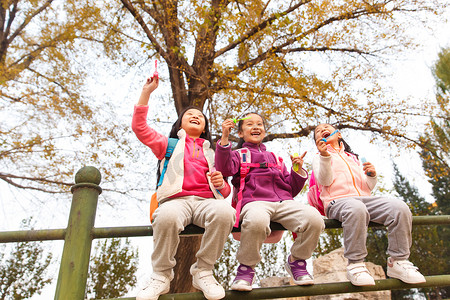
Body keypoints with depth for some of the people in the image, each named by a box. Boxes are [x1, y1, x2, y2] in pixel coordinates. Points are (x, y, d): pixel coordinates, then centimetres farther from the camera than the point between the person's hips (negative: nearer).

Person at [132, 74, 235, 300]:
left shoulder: (211, 154, 30)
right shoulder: (169, 144, 26)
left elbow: (225, 191, 26)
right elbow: (139, 127, 13)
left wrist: (222, 183, 1)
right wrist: (147, 92, 10)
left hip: (206, 201, 2)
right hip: (176, 199, -1)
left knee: (224, 212, -35)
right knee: (167, 216, -39)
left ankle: (203, 272, -15)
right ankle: (161, 275, -14)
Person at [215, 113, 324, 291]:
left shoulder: (275, 159, 33)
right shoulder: (238, 155, 22)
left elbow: (292, 189, 30)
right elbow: (225, 169, -3)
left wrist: (298, 171, 12)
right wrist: (224, 138, -9)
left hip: (284, 202, 4)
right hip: (255, 201, -4)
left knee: (314, 219, -26)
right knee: (256, 221, -41)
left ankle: (296, 261, 2)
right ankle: (246, 267, -12)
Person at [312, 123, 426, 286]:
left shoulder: (353, 158, 30)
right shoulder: (319, 157, 17)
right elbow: (325, 181, -4)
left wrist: (371, 175, 3)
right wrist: (325, 156, -16)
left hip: (364, 198, 5)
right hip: (338, 200, -5)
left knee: (400, 207, -21)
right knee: (356, 209, -40)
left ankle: (398, 261, -10)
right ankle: (355, 264, -27)